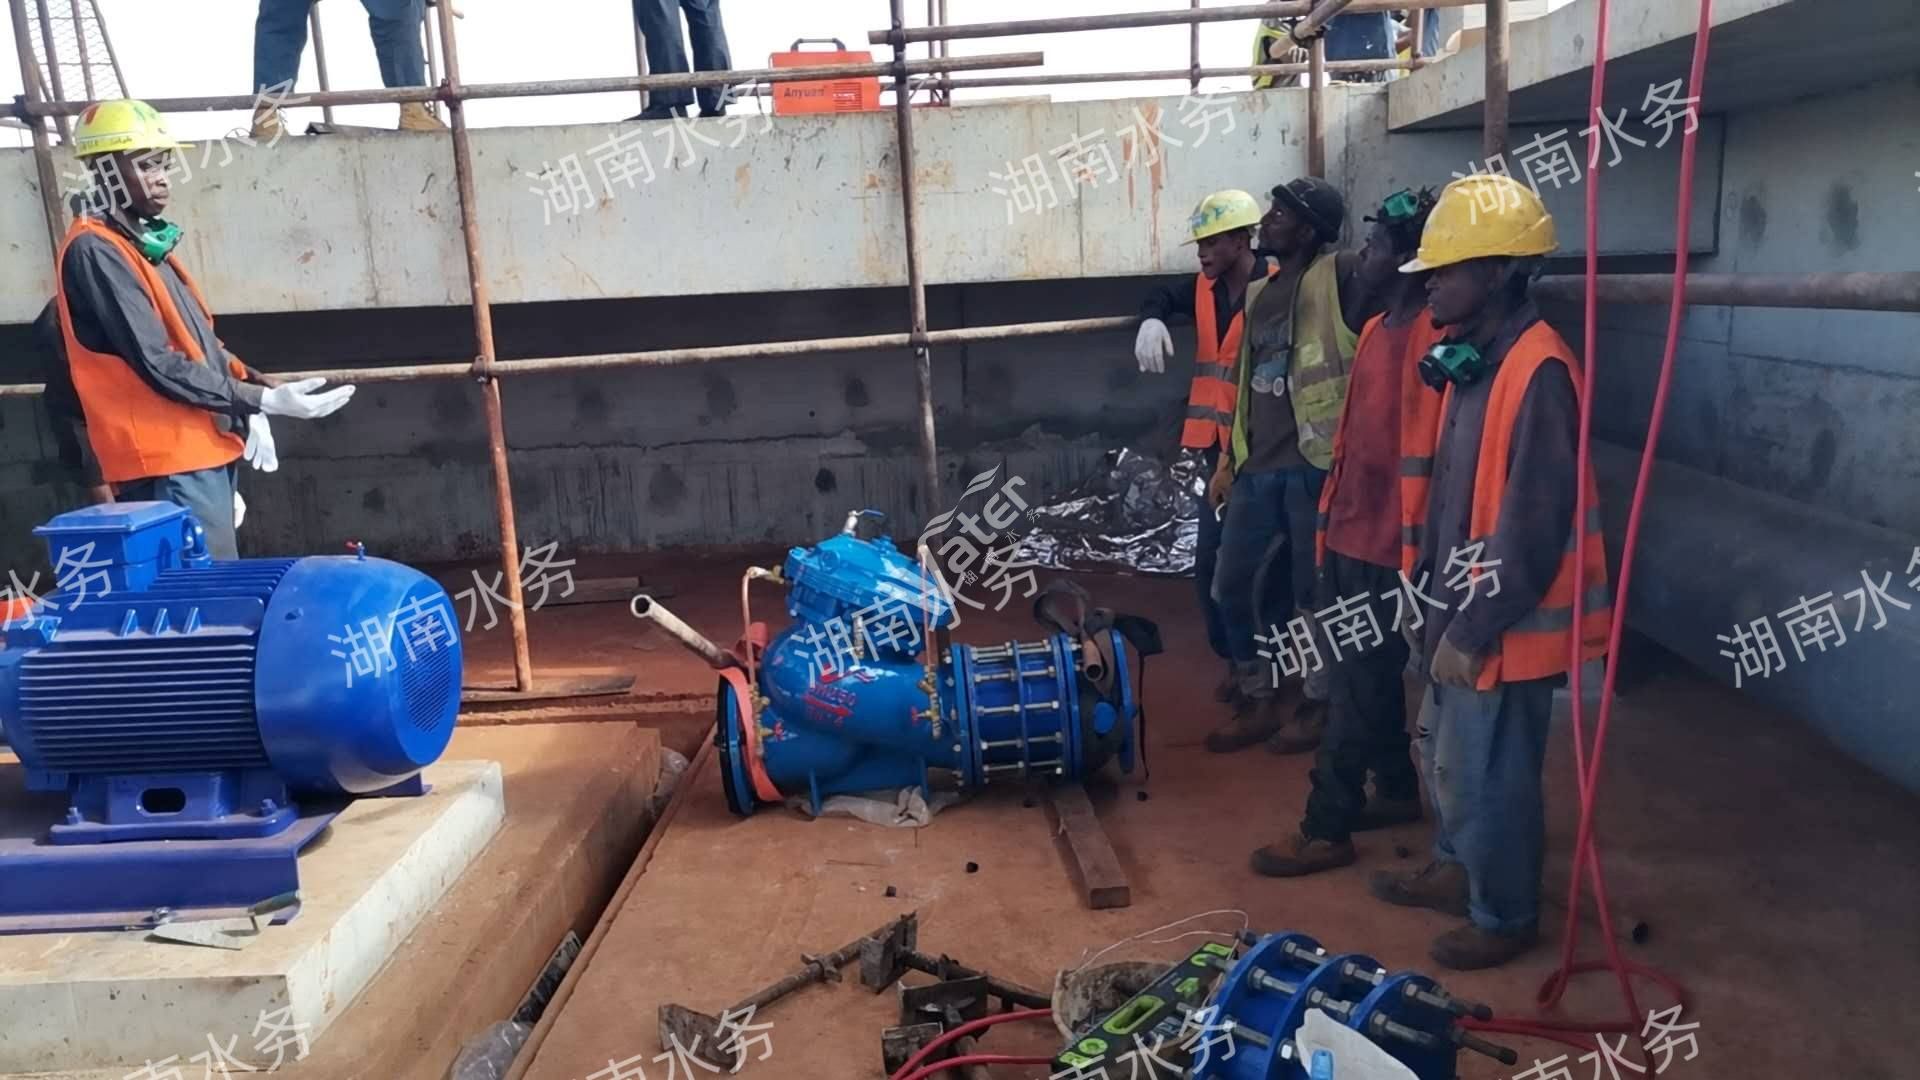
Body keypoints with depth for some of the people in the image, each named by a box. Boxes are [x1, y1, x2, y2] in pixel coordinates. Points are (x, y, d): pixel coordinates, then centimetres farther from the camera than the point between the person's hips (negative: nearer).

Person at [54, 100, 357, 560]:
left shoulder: (142, 242, 16)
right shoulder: (95, 252, -13)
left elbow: (198, 342, 20)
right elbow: (158, 365, -19)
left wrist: (251, 389, 6)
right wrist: (262, 400, -19)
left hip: (200, 453, 10)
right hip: (167, 463, -10)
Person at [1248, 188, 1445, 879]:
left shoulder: (1429, 336, -18)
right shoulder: (1377, 329, 12)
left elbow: (1424, 452, -21)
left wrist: (1413, 557, -21)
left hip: (1384, 548, -9)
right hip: (1349, 535, 9)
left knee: (1355, 687, 0)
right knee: (1368, 677, 19)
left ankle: (1327, 829, 10)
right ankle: (1397, 790, 35)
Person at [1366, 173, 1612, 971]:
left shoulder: (1537, 372, -23)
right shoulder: (1472, 359, 7)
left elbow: (1532, 528, -24)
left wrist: (1473, 629, -20)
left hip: (1503, 626, -9)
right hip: (1462, 609, 9)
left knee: (1487, 776, 7)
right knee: (1443, 753, 23)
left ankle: (1504, 917, 27)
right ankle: (1456, 872, 43)